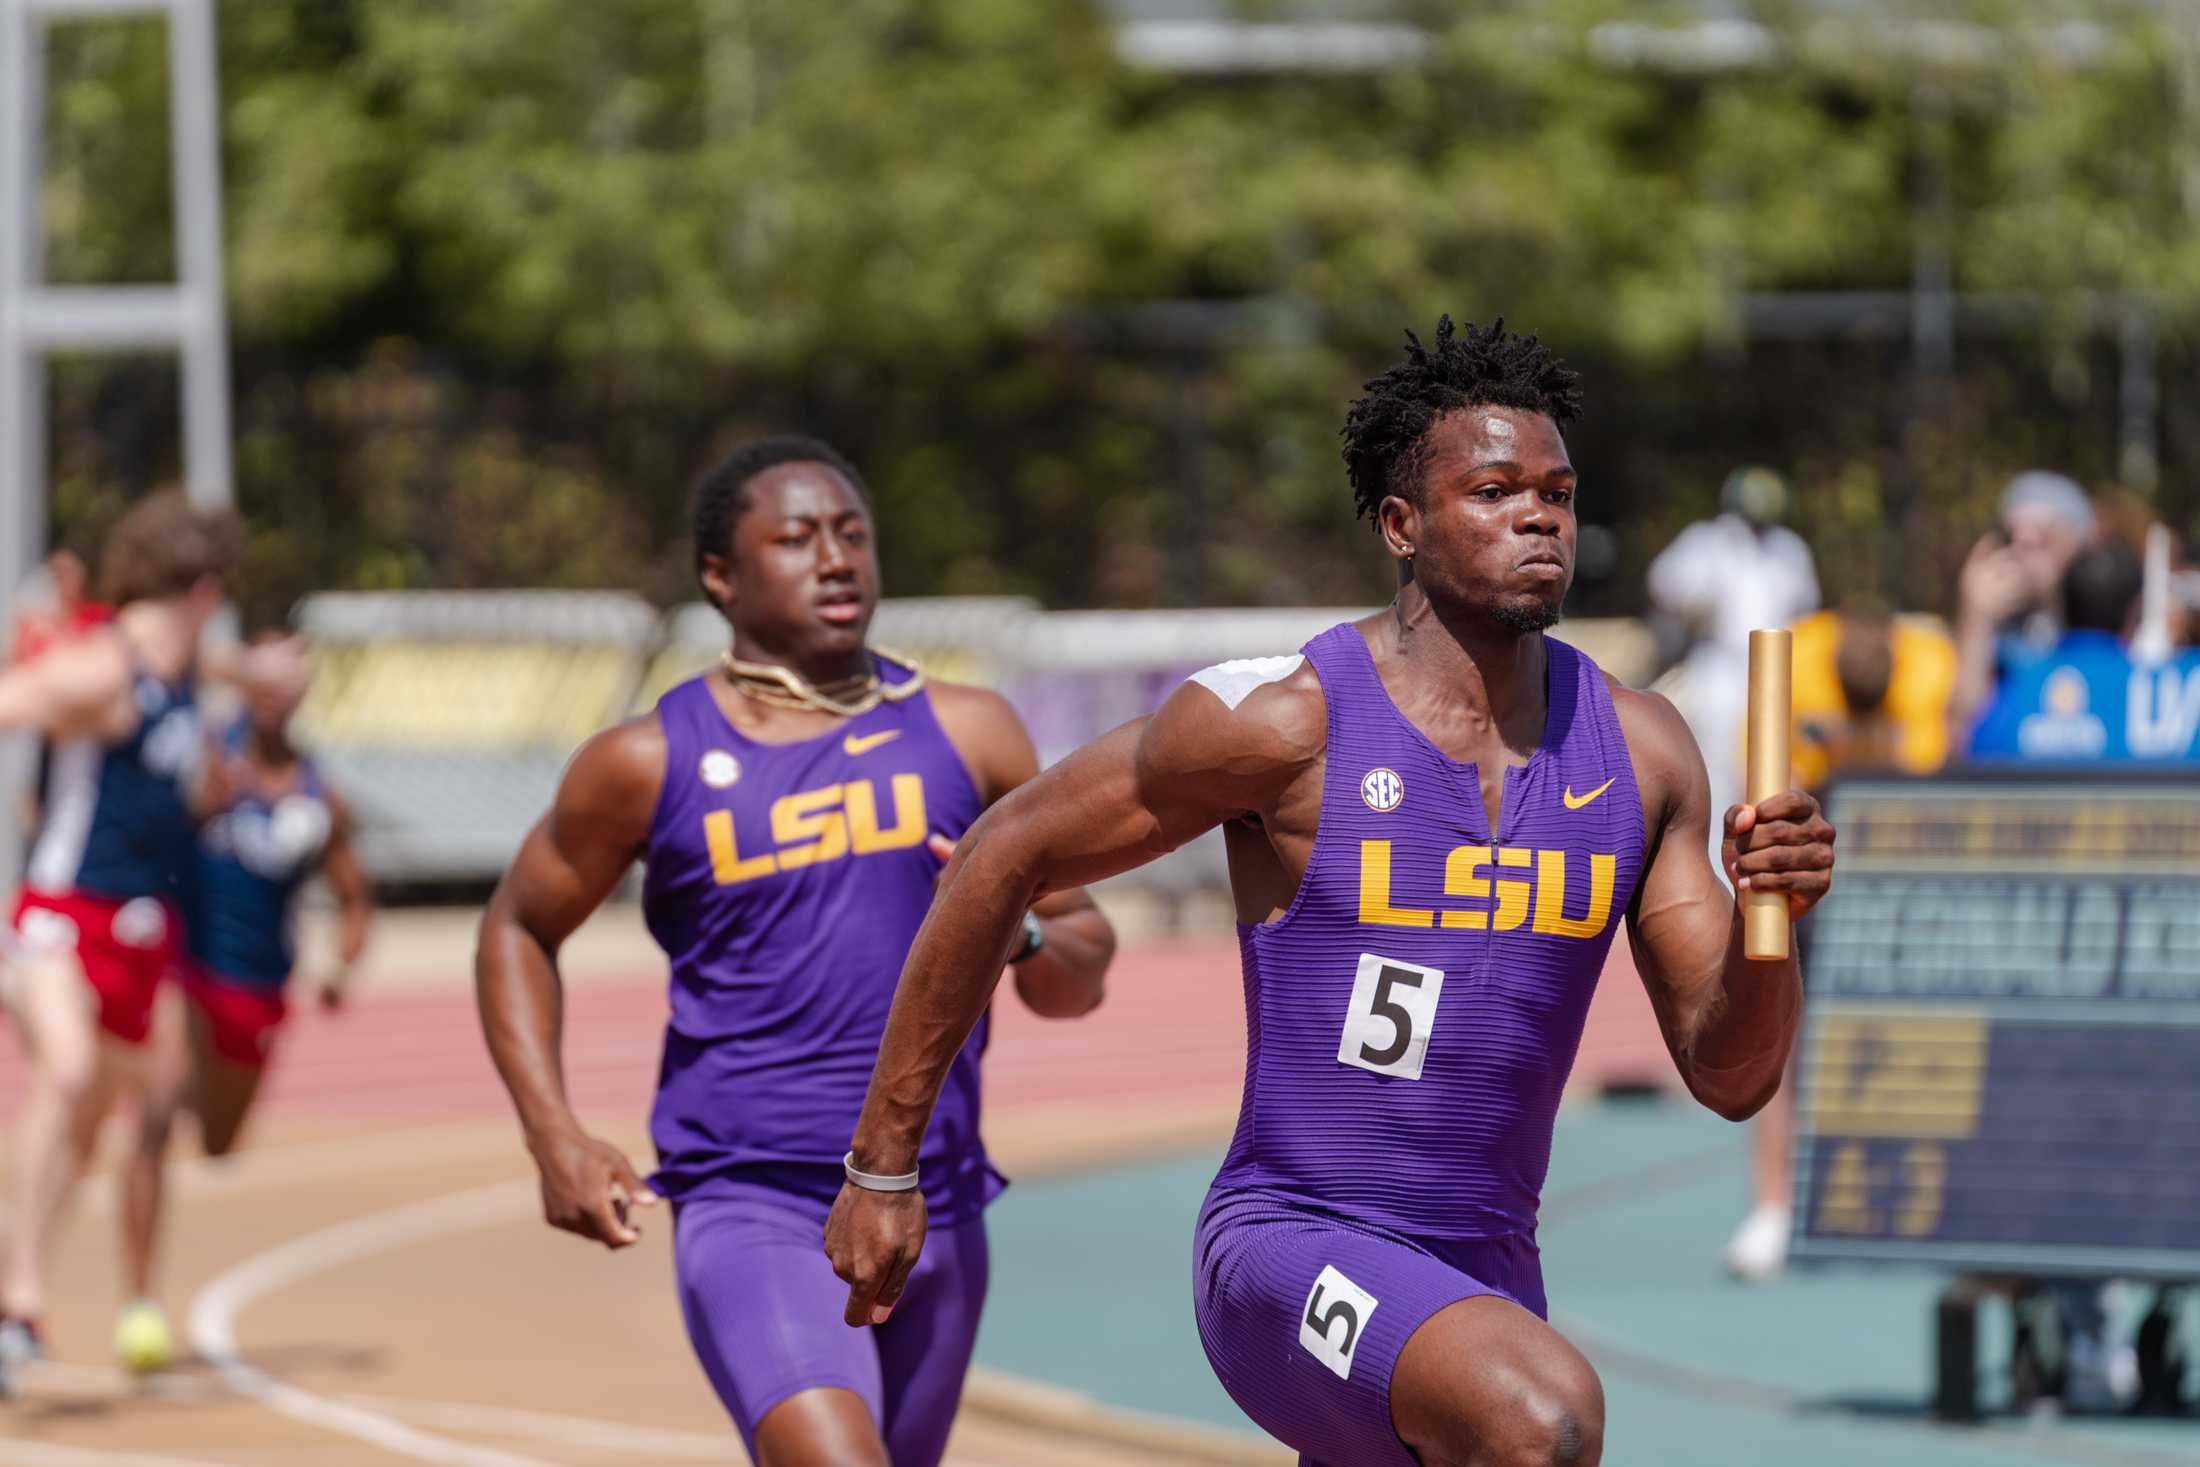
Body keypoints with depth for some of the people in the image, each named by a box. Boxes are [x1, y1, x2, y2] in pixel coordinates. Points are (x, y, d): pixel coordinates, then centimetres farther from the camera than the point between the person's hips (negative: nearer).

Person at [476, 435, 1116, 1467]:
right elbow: (518, 928, 15)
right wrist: (554, 1138, 2)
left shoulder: (965, 735, 7)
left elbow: (1082, 978, 13)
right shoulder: (653, 763, 1)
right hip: (750, 1213, -4)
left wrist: (1020, 936, -11)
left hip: (934, 1216, 4)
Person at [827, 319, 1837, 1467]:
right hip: (1290, 1246, -6)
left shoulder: (1638, 750, 3)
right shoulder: (1285, 721, -11)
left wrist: (1769, 917, -17)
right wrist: (882, 1166, 0)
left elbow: (1728, 1077, 5)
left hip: (1486, 1275, 7)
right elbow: (1003, 859, -2)